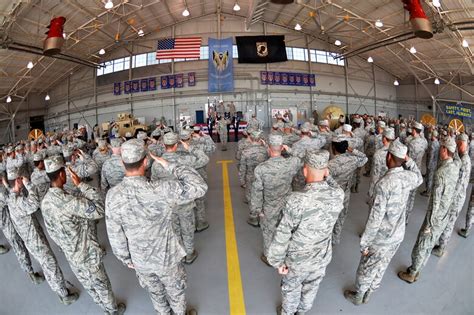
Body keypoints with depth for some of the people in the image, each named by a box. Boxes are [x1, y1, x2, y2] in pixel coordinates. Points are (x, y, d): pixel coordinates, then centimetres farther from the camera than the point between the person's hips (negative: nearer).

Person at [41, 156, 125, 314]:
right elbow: (100, 209, -32)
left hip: (70, 254, 8)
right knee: (102, 285, 18)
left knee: (88, 284, 28)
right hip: (87, 254, -7)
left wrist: (64, 246, 21)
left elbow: (51, 231, 6)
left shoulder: (45, 201, -6)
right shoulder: (69, 202, -35)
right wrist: (81, 184, -29)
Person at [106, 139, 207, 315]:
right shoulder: (161, 190, -34)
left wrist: (126, 259, 9)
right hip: (167, 257, -3)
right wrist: (169, 166, -23)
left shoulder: (112, 196, -20)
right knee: (175, 292, 27)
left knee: (155, 292, 31)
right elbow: (200, 187, -27)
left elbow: (115, 236, -9)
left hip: (140, 260, 4)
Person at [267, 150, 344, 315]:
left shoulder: (297, 200, -35)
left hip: (297, 260, -4)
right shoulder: (338, 195, -21)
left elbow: (282, 235, -25)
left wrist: (277, 261, -11)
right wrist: (327, 176, -3)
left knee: (291, 289, 26)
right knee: (311, 288, 31)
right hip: (322, 257, 4)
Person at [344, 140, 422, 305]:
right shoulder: (408, 177, -9)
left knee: (366, 269, 17)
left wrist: (364, 243, -17)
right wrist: (408, 160, 7)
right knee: (381, 267, 24)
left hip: (381, 237, -6)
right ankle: (367, 295, 45)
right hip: (398, 235, 7)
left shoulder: (384, 183, -29)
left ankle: (357, 296, 39)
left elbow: (375, 217, -27)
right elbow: (419, 179, 20)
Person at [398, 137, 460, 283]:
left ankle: (411, 274, 27)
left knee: (420, 247, 10)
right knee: (429, 247, 22)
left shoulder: (441, 173, -28)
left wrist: (429, 224, -15)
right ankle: (416, 271, 39)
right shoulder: (455, 168, -3)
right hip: (444, 217, 8)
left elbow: (435, 202, -24)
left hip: (435, 218, -8)